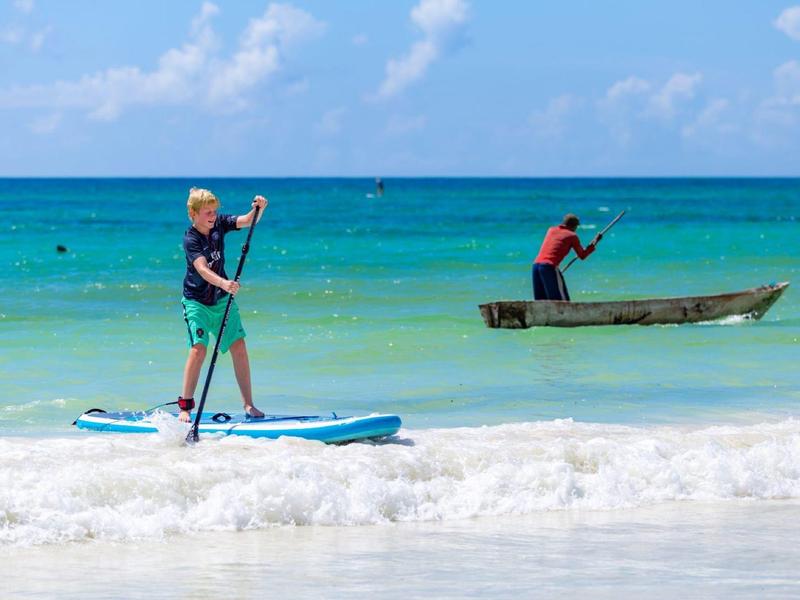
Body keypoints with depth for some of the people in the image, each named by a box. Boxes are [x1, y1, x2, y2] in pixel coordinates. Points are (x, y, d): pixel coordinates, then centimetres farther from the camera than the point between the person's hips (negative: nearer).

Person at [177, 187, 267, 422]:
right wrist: (223, 283, -50)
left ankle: (248, 404, 7)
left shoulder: (219, 224, -4)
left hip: (222, 298, 5)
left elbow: (248, 221, -11)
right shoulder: (190, 240, -21)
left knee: (239, 346, -1)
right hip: (196, 301, -5)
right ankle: (185, 406, -7)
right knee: (198, 349, -17)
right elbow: (202, 269, -34)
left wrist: (259, 208, -33)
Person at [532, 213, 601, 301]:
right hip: (550, 267, -6)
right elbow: (582, 256, 14)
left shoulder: (551, 230, 21)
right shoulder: (572, 235, 6)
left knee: (540, 303, 11)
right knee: (562, 301, -3)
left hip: (536, 264, 6)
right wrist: (594, 242, 24)